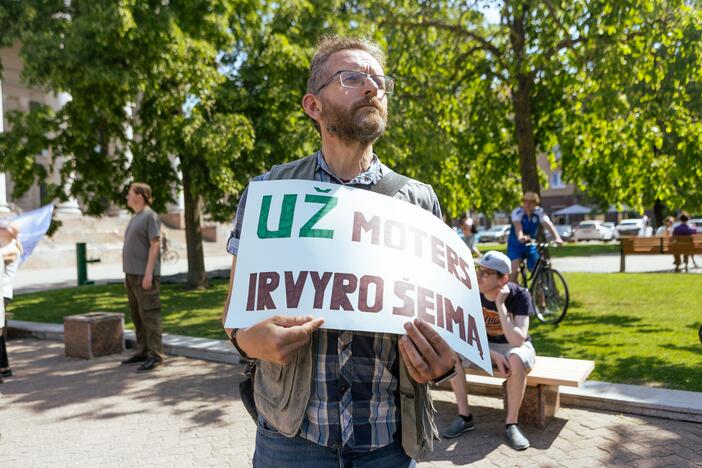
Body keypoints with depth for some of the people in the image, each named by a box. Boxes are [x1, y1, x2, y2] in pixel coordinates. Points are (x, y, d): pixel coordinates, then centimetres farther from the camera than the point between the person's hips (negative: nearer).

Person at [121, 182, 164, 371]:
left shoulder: (150, 216, -9)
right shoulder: (135, 218, 19)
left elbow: (155, 245, -16)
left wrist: (148, 272, -21)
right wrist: (128, 274, 19)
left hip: (145, 275, -9)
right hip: (132, 274, 9)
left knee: (149, 314, -9)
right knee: (137, 315, 12)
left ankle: (156, 355, -7)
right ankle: (142, 352, 20)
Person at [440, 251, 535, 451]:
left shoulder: (519, 295, -22)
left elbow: (517, 340, -30)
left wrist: (500, 305, -32)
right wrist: (493, 354, -26)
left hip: (515, 346, -3)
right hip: (485, 346, 3)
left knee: (516, 360, -39)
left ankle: (511, 423, -20)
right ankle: (464, 417, -13)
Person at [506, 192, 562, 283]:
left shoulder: (539, 212, -13)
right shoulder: (517, 212, -20)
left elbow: (548, 224, -27)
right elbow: (517, 226, -39)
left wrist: (557, 238, -45)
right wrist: (521, 238, -61)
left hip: (531, 245, 3)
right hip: (516, 245, -3)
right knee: (515, 270, -20)